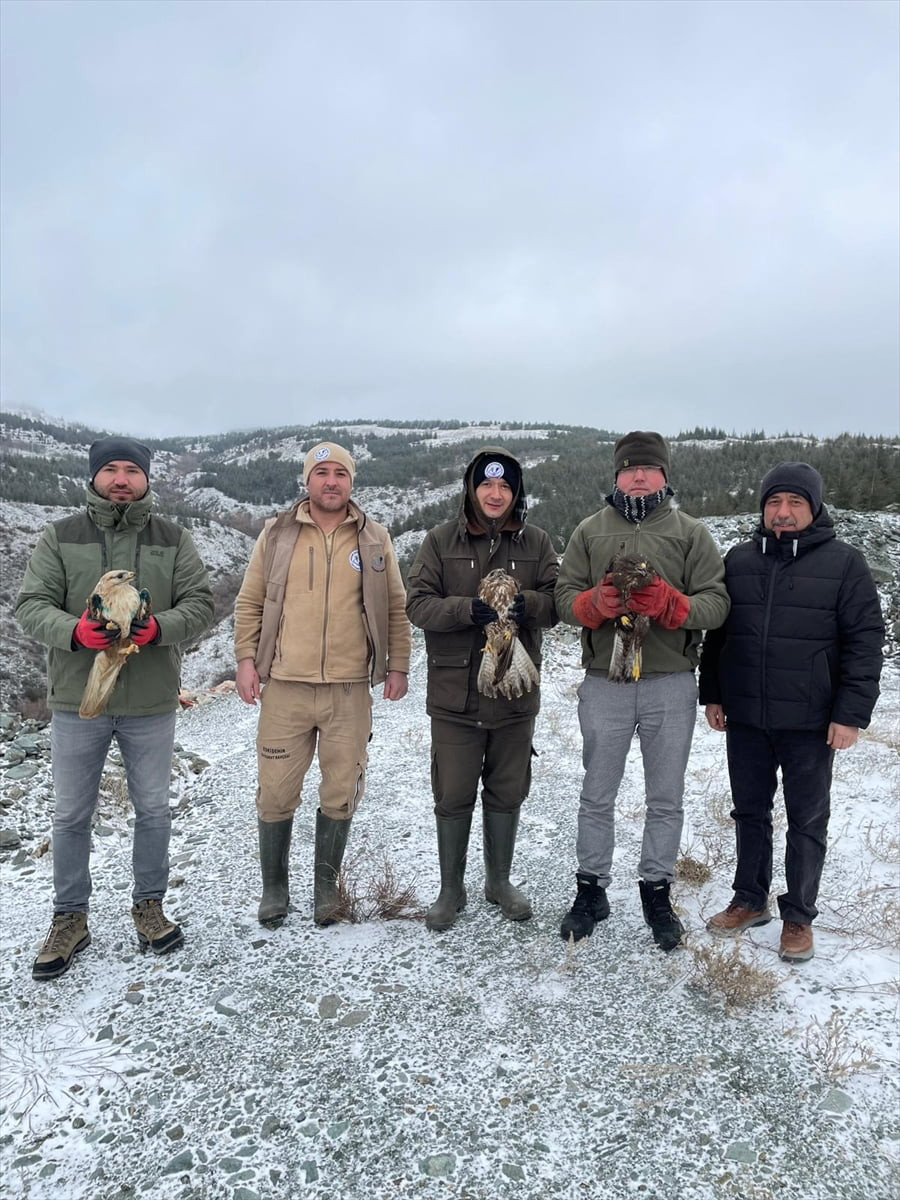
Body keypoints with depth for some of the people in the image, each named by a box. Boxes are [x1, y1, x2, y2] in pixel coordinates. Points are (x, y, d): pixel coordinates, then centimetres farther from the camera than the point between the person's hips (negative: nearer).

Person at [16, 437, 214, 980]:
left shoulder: (173, 539, 3)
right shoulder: (61, 537, 2)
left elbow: (201, 603, -1)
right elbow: (32, 603, -3)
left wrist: (158, 627, -20)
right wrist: (75, 631, -23)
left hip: (152, 701, 0)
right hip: (77, 698, 0)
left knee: (153, 809, 12)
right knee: (72, 816, 10)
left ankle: (149, 905, 31)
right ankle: (70, 920, 28)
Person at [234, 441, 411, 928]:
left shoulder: (374, 539, 6)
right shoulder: (277, 534, 5)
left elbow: (395, 608, 9)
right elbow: (249, 602, 8)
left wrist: (398, 666, 5)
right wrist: (246, 659, -1)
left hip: (350, 691, 1)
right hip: (284, 687, 0)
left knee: (340, 794, 10)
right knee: (276, 793, 6)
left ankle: (326, 887, 28)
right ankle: (274, 887, 26)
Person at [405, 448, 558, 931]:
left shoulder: (536, 542, 4)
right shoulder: (441, 541, -2)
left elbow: (557, 601, 0)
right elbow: (418, 603, -9)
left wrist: (525, 604, -22)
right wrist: (469, 609, -25)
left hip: (516, 692, 2)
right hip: (455, 695, -2)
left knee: (507, 794, 16)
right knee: (453, 797, 7)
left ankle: (499, 881, 36)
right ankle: (451, 890, 27)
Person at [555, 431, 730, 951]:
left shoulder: (692, 533, 2)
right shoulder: (590, 531, 7)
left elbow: (716, 602, -4)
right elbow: (566, 596, 3)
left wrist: (669, 604, -22)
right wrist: (596, 602, -18)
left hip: (671, 684, -1)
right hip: (604, 683, 1)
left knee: (667, 798, 11)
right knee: (597, 796, 11)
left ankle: (657, 893, 28)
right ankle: (592, 891, 27)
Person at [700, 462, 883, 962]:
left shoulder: (844, 563, -5)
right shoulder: (739, 560, 6)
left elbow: (865, 640, -8)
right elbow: (717, 631, 12)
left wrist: (851, 713, -13)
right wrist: (712, 693, 9)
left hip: (811, 722, -3)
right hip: (745, 718, 4)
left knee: (807, 821, 9)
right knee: (750, 813, 15)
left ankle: (799, 917, 24)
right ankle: (751, 900, 32)